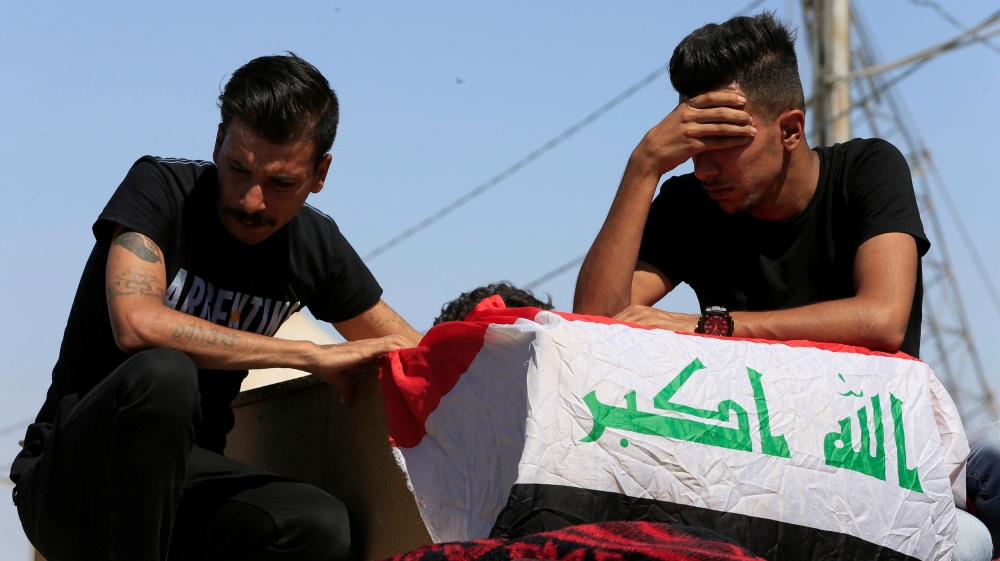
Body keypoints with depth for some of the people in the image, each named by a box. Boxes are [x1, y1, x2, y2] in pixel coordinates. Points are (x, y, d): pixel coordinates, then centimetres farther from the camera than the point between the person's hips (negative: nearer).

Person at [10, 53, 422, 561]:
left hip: (174, 487, 4)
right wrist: (313, 355, -25)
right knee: (163, 374, -37)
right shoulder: (160, 189, -13)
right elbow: (138, 324, -31)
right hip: (68, 483, -4)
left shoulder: (315, 247, 2)